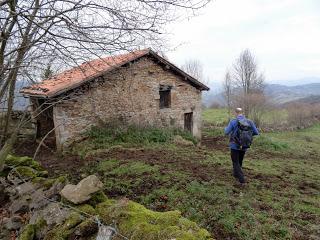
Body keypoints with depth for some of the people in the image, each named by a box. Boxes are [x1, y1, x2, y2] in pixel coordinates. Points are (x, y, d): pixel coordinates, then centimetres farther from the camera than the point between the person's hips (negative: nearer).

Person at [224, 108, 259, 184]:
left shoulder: (233, 122, -15)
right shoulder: (249, 122, -4)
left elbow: (226, 132, -11)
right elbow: (256, 132, 0)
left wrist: (226, 128, 11)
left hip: (234, 146, -4)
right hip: (244, 146, 4)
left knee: (236, 163, 6)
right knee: (240, 161, 23)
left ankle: (242, 179, -4)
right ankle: (236, 174, 41)